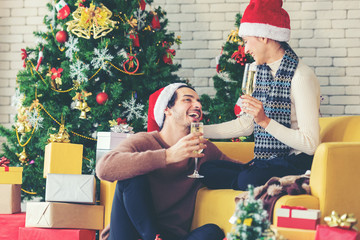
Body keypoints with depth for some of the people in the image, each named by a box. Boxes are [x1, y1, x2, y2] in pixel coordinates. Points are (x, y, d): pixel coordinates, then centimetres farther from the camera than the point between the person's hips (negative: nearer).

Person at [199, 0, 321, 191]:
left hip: (297, 164, -8)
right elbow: (245, 125, 21)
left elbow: (311, 144, -20)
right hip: (264, 161, 8)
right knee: (206, 170, -13)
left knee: (249, 179, -35)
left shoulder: (301, 77, -14)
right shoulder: (257, 70, 12)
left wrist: (266, 121, -26)